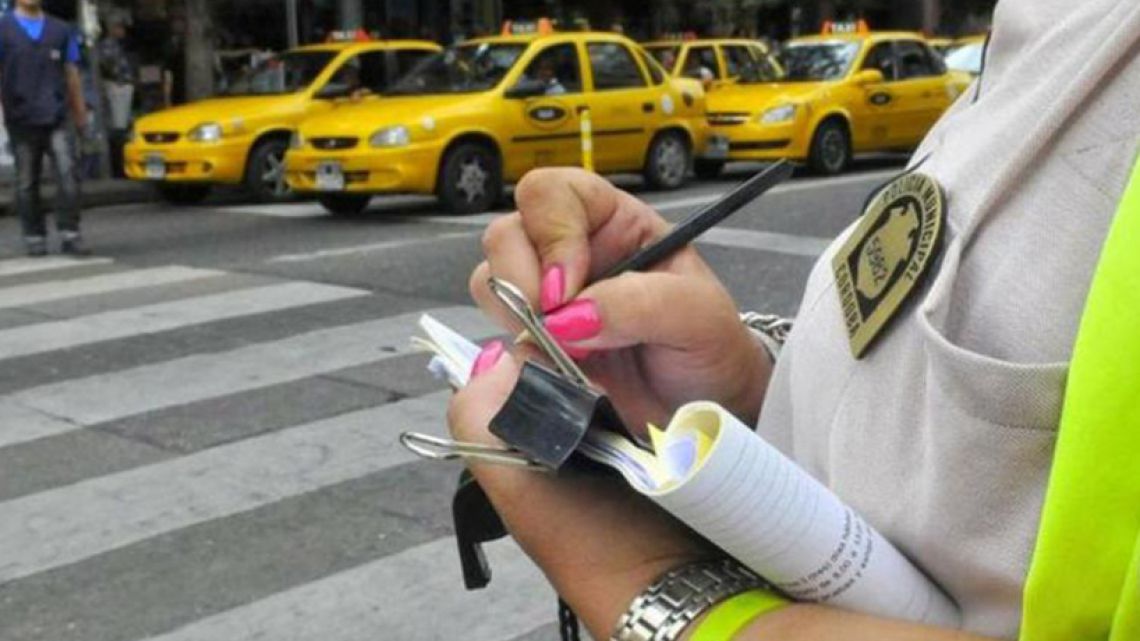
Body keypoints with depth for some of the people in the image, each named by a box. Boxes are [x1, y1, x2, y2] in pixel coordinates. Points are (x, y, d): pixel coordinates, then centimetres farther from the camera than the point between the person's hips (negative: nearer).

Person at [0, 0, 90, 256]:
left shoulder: (61, 31, 12)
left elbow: (72, 74, 16)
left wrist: (80, 115, 15)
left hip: (56, 118, 1)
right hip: (22, 119, -1)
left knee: (67, 173, -13)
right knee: (27, 183, 5)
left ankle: (69, 234, -7)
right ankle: (34, 236, 15)